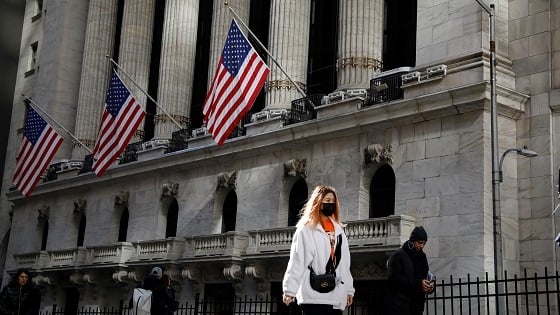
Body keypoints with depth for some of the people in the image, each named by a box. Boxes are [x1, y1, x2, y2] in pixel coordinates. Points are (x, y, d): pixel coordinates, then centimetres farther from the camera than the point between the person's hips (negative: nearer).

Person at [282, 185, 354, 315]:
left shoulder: (339, 231, 18)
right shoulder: (306, 230, 1)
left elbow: (344, 264, 16)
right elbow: (296, 262, -4)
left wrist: (348, 289, 11)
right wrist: (290, 289, -11)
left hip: (336, 297, 6)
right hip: (313, 296, -5)